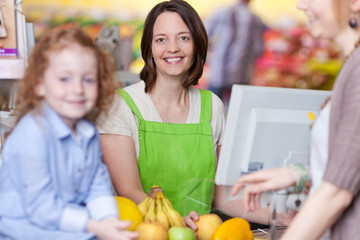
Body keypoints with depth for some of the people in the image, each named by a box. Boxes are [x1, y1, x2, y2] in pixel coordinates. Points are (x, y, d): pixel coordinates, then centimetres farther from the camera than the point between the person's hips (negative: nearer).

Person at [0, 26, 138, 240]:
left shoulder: (89, 132, 6)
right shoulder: (32, 134, -20)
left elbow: (98, 186, 3)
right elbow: (41, 207, -21)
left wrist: (110, 221, -16)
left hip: (72, 221, 7)